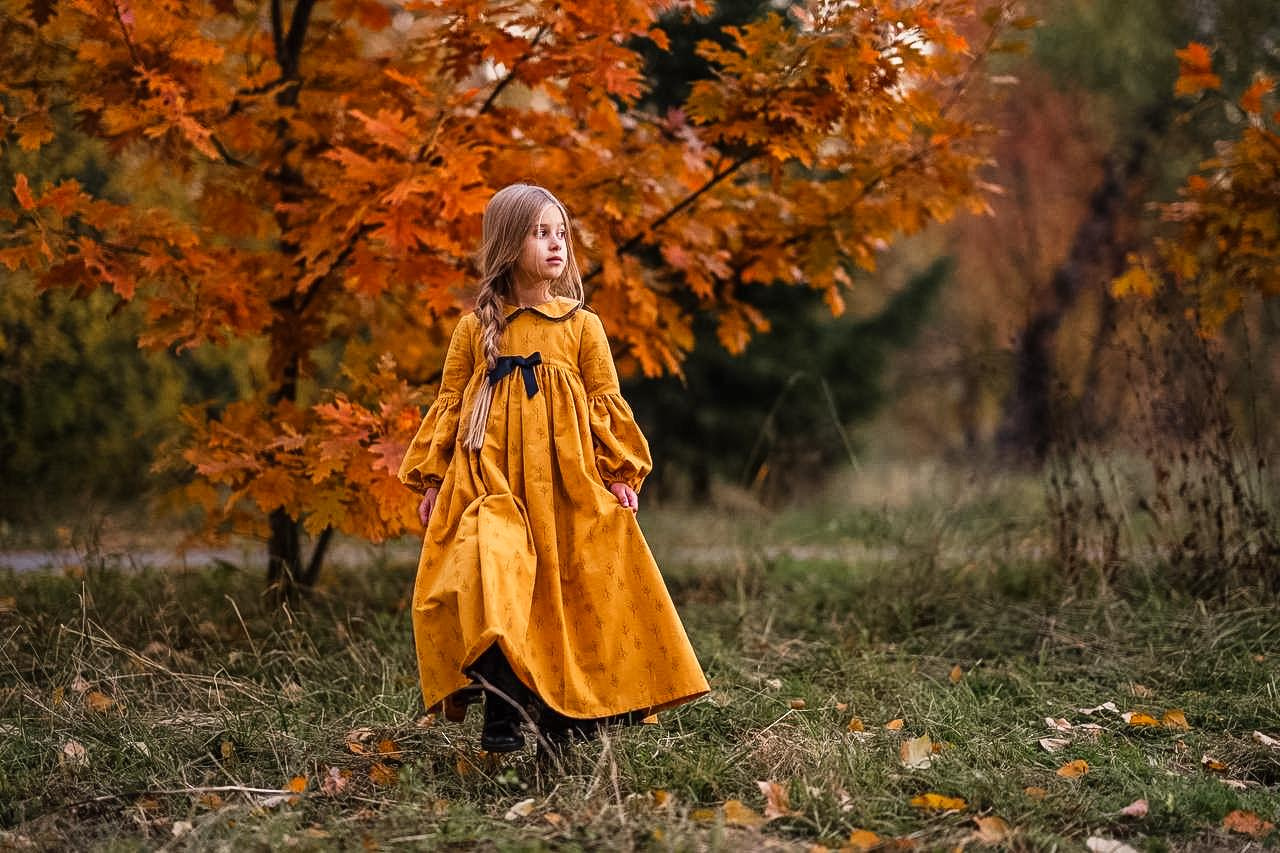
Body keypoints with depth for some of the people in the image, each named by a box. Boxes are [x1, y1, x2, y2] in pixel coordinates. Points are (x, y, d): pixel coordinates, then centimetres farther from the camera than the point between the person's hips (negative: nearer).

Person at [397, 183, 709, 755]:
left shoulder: (581, 324, 8)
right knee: (489, 575, -19)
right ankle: (501, 713, -14)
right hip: (490, 481, -1)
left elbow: (606, 402, 8)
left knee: (570, 587, 1)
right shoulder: (476, 328, 8)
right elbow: (449, 403, 10)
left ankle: (565, 711, 14)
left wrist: (620, 473, 1)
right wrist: (431, 480, 5)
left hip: (567, 483, 1)